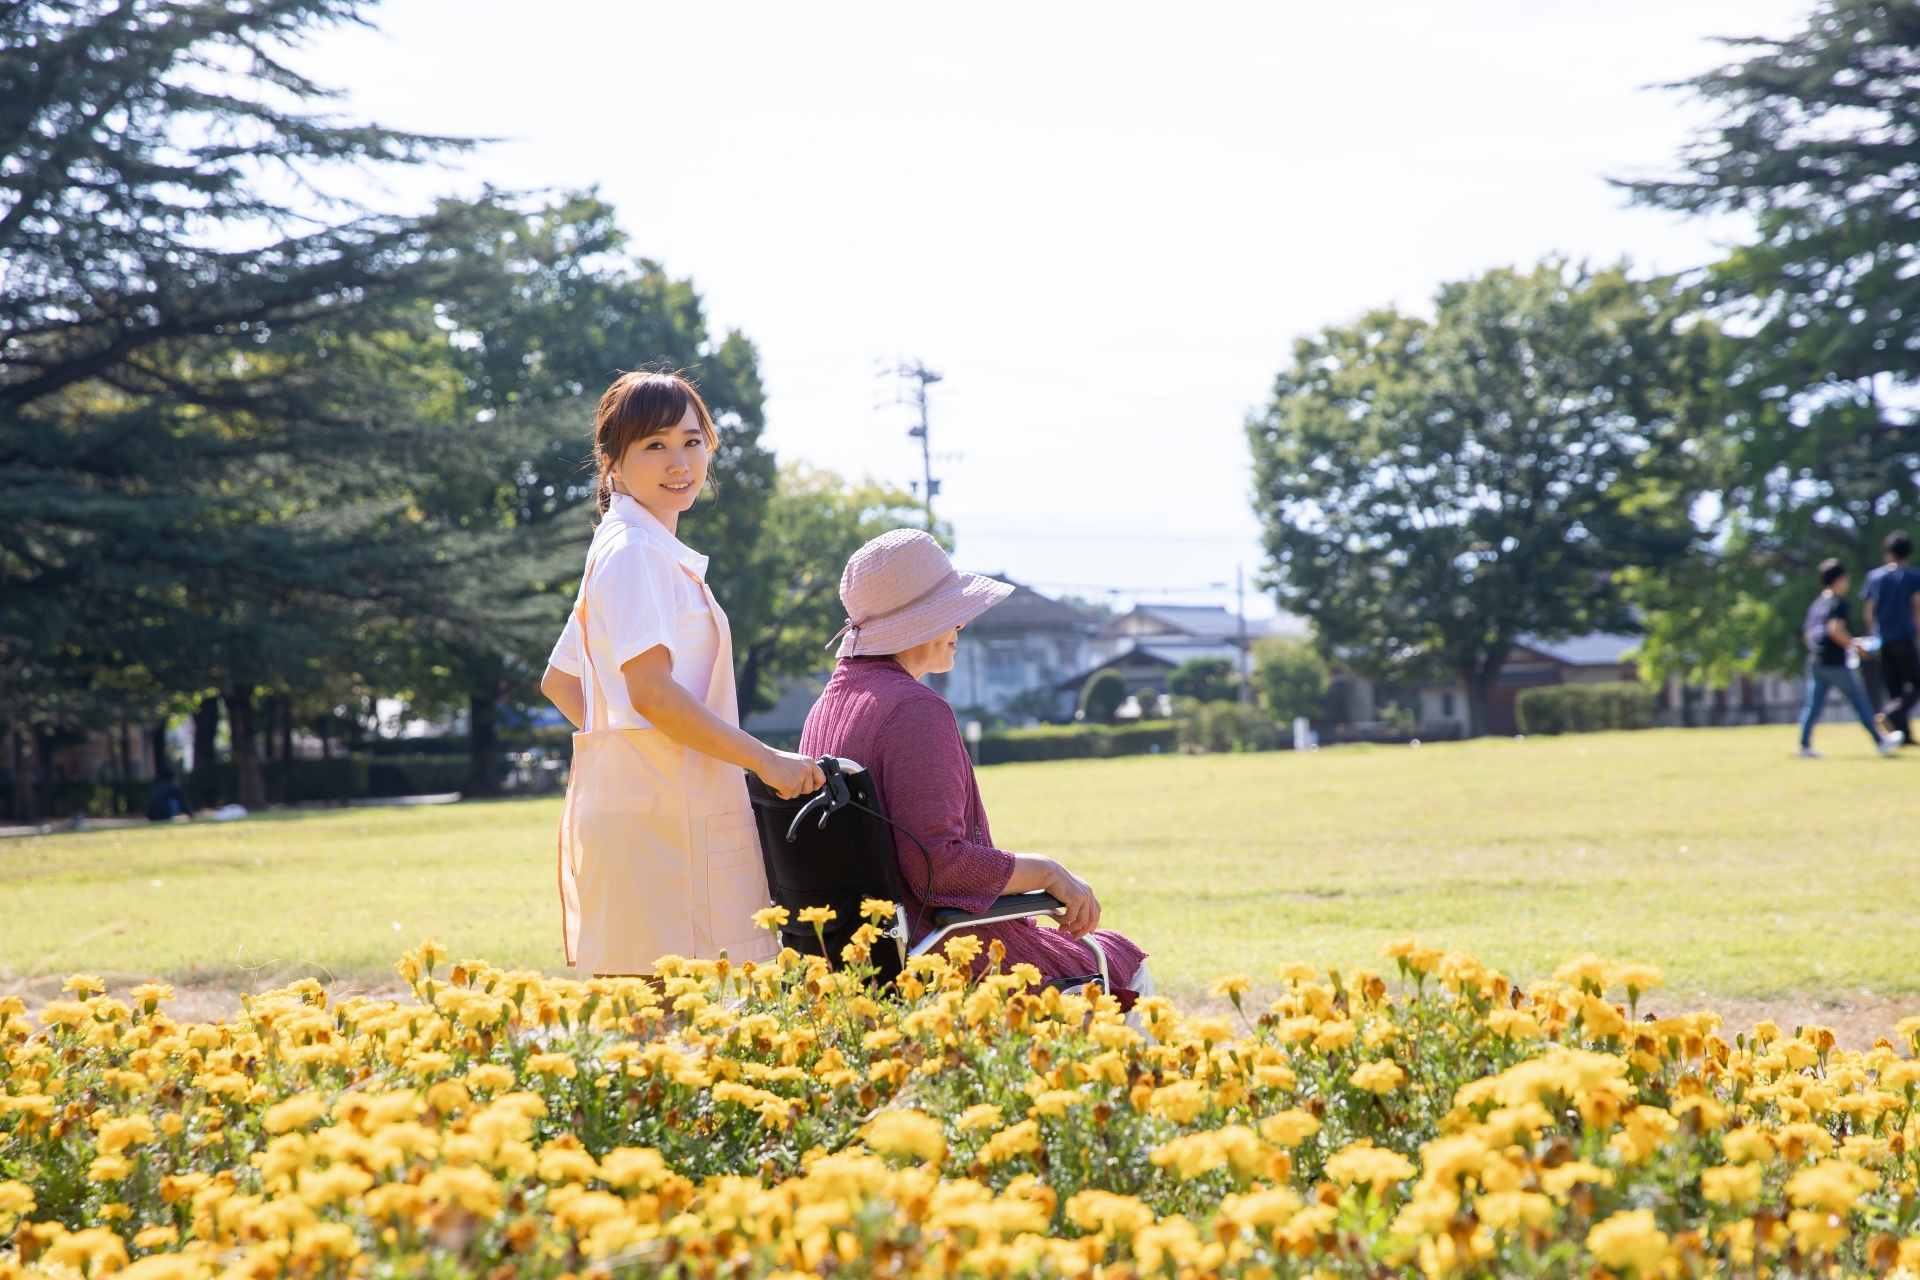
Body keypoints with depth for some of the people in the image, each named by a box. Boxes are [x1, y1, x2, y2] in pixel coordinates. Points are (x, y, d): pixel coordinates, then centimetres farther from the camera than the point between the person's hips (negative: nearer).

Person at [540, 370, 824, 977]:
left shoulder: (653, 553, 21)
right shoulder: (634, 553, -10)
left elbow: (559, 682, 26)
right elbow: (652, 690, -20)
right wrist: (766, 760, -14)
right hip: (655, 813, -10)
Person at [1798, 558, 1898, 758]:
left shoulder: (1816, 604, 16)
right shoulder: (1839, 602, -8)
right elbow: (1835, 630, -20)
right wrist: (1853, 645, -8)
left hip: (1814, 663, 7)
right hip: (1835, 664, -7)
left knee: (1813, 705, 4)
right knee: (1859, 700, 3)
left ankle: (1805, 745, -5)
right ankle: (1880, 742, 9)